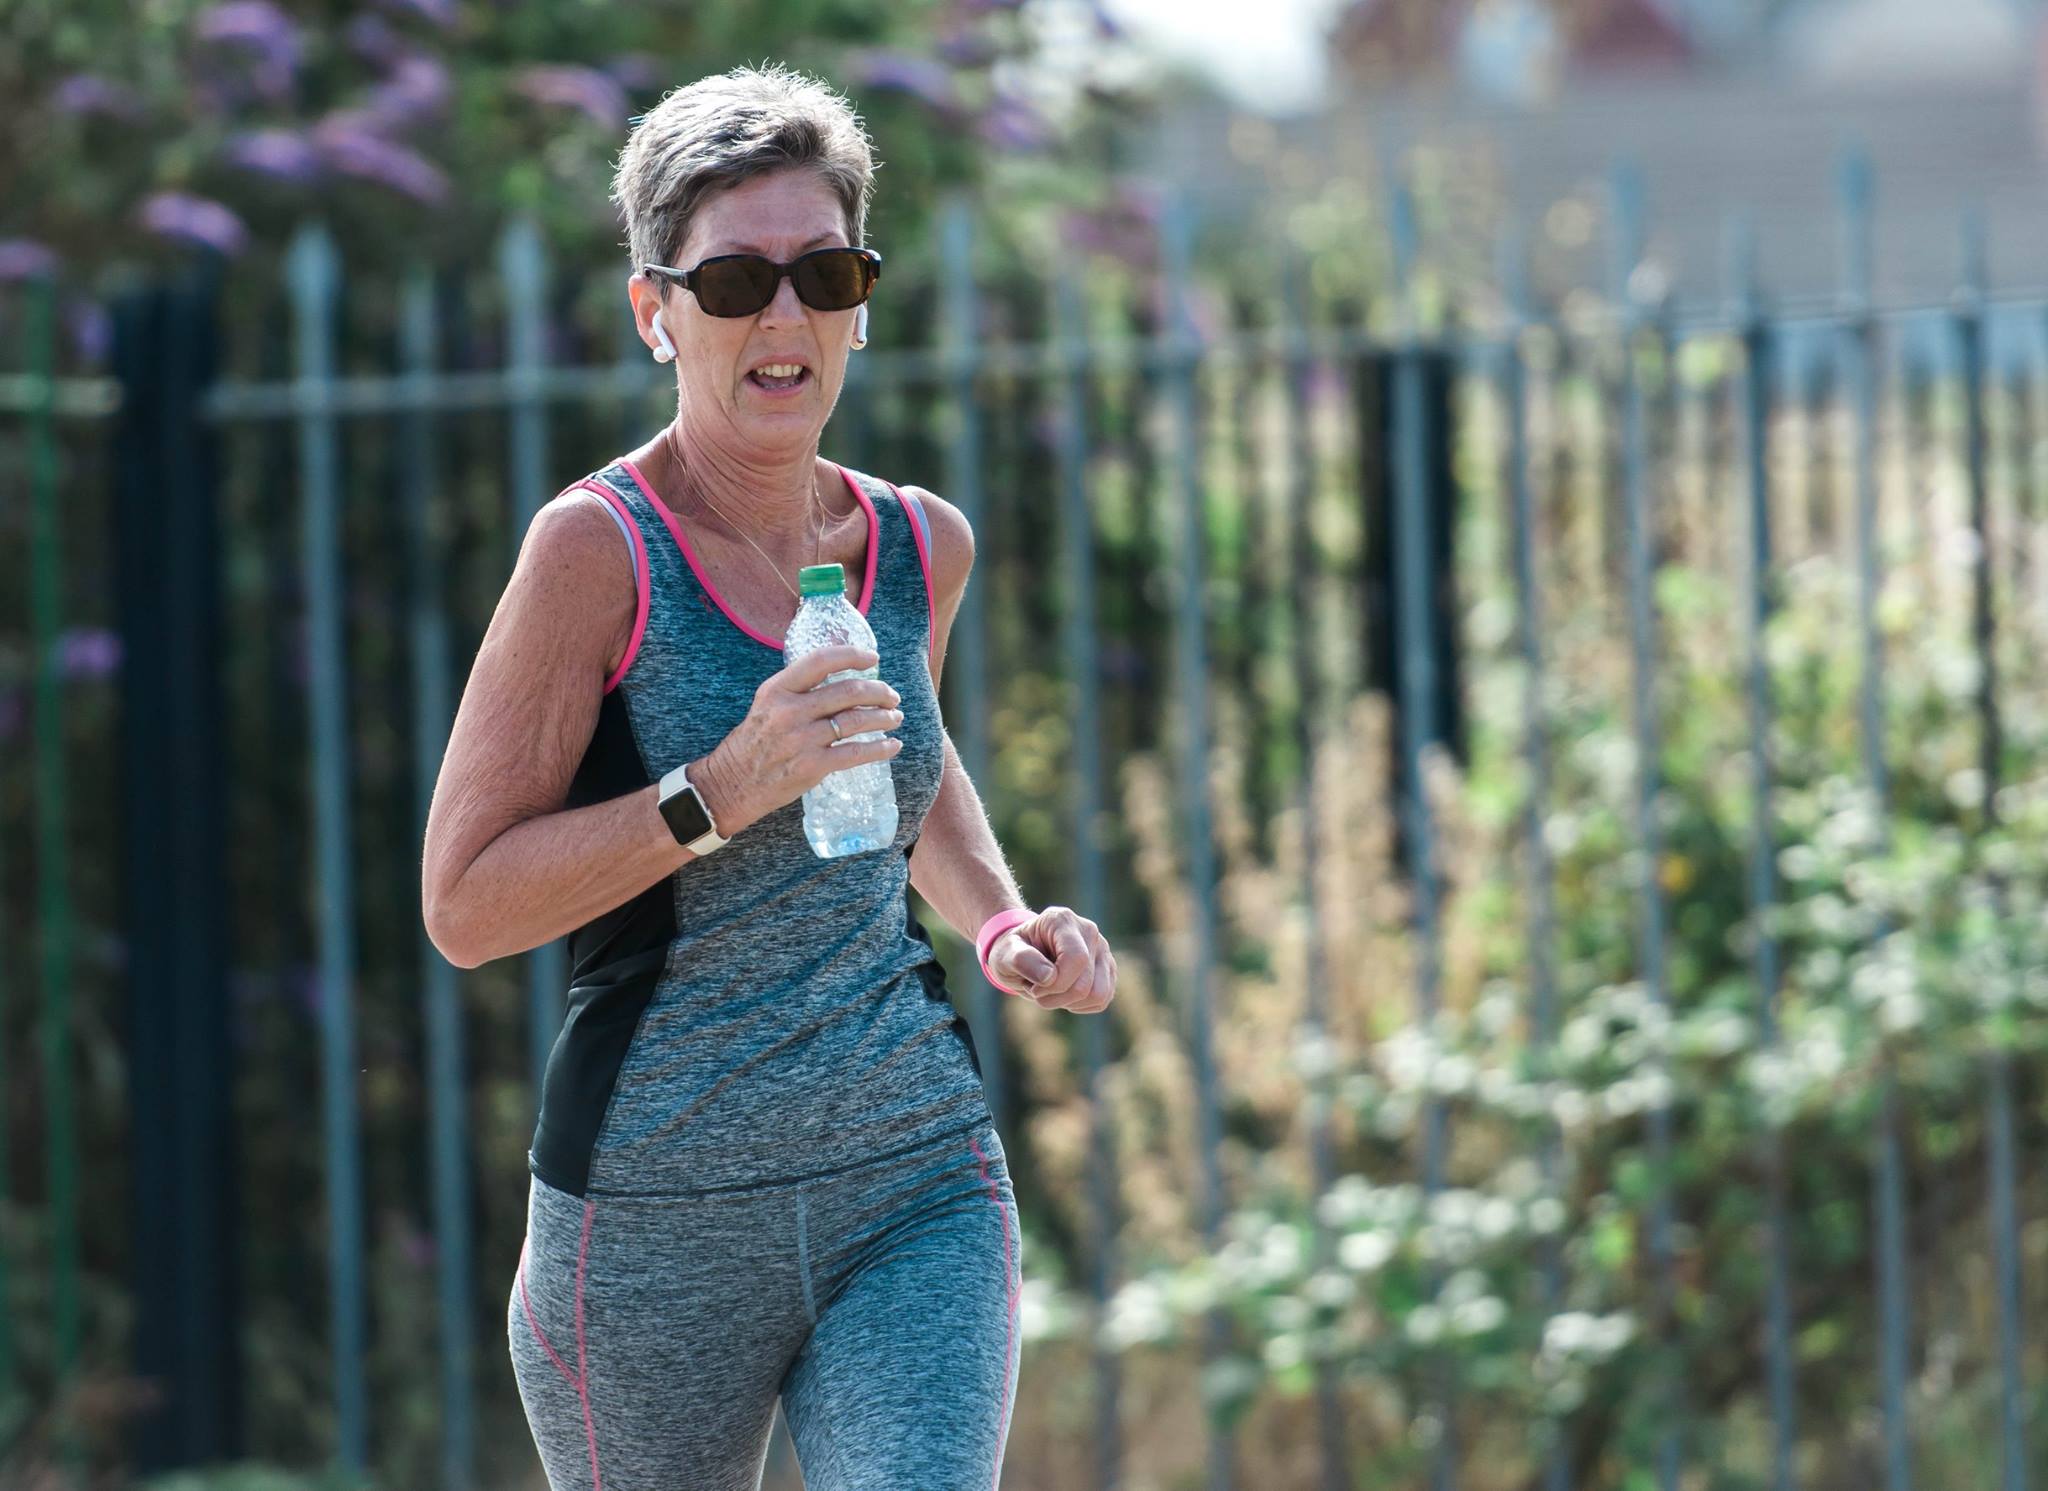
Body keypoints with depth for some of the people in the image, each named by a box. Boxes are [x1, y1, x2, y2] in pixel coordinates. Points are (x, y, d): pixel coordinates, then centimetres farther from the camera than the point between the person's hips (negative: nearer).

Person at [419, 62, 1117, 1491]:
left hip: (920, 1195, 3)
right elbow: (465, 906, -12)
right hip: (662, 1222, -3)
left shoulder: (920, 543, 6)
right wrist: (721, 793, -23)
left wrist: (1004, 921, 10)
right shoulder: (600, 546, -11)